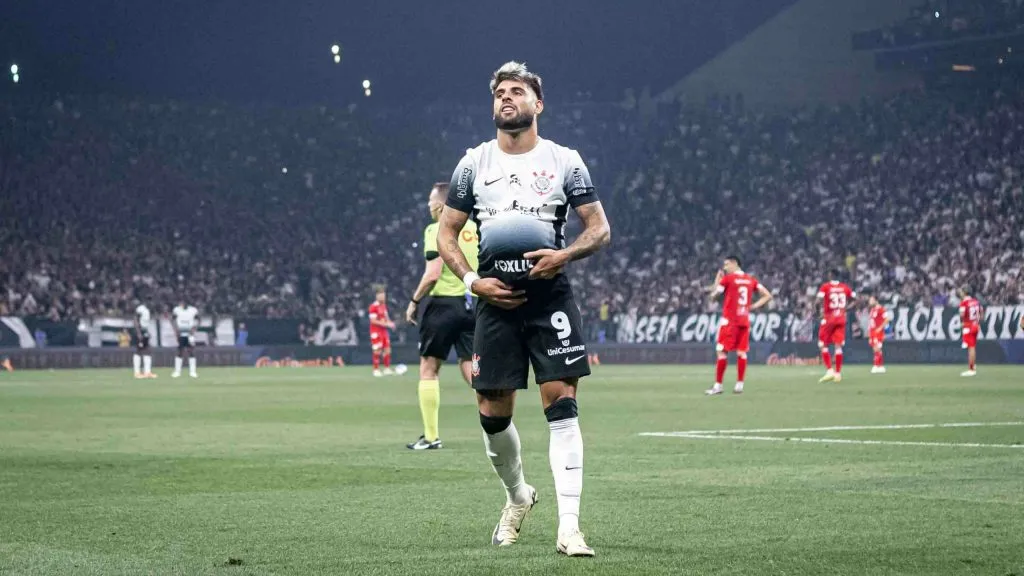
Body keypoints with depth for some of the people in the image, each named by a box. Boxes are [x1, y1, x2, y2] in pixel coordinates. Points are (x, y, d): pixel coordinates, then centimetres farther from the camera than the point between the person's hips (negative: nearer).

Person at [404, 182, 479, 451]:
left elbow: (433, 274, -16)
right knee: (471, 369, 8)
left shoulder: (436, 230, -8)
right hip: (471, 305, 5)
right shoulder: (474, 228, 10)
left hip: (444, 303, -5)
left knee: (428, 368, 6)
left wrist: (414, 302, -5)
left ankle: (431, 436, 6)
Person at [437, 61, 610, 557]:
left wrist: (564, 255, -14)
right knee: (492, 413, 3)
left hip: (551, 298, -2)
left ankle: (568, 525, -13)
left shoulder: (564, 162, 3)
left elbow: (600, 228, 4)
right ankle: (517, 497, 31)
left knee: (562, 405, -12)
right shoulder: (473, 164, 7)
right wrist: (472, 281, -5)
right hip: (497, 300, 2)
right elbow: (446, 233, 10)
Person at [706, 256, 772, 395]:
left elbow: (713, 297, 0)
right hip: (745, 320, 5)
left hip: (729, 320, -5)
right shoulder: (751, 280, 11)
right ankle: (739, 385, 4)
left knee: (722, 351, -2)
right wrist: (753, 307, 9)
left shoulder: (727, 279, -6)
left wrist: (717, 280, 12)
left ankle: (718, 385, -4)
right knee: (741, 352, 6)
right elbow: (767, 296, 10)